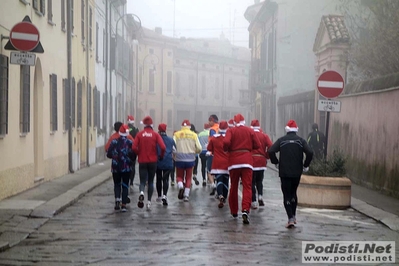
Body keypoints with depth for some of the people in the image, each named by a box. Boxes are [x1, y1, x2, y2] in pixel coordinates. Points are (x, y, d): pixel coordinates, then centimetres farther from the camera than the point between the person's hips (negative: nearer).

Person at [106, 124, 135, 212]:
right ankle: (123, 205, 2)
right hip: (126, 168, -1)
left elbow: (108, 154, -3)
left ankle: (117, 199, -6)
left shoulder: (114, 142, -3)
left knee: (117, 184, 17)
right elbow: (133, 155, -12)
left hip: (116, 167, 1)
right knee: (125, 185, 7)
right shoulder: (130, 142, -7)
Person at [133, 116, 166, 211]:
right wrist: (161, 156, 4)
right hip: (153, 161, 0)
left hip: (142, 161, 0)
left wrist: (139, 154, 7)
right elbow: (163, 147, -13)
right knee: (150, 181, 13)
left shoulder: (139, 134, -2)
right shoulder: (155, 134, -3)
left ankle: (141, 192, -28)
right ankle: (149, 201, 11)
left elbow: (134, 147, -12)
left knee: (142, 181, 4)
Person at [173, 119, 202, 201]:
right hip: (190, 160, 0)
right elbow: (199, 148, -1)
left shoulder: (176, 134, -1)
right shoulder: (194, 135, 1)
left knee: (179, 176, 15)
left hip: (179, 159, 0)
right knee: (188, 178, 13)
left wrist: (174, 156, 9)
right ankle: (186, 195, 8)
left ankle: (181, 186, -14)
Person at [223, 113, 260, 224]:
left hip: (234, 160, 0)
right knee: (247, 187, -5)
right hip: (247, 160, 0)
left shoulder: (231, 130, 1)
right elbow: (257, 145, 4)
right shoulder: (250, 131, 6)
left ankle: (234, 211, 23)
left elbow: (226, 142, -15)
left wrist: (226, 149, 5)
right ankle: (245, 210, -24)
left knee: (233, 186, 14)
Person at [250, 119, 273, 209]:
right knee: (259, 181, 20)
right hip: (262, 161, 2)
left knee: (252, 182, 5)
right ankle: (260, 196, 1)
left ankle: (253, 202, 2)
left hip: (251, 161, -2)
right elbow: (270, 147, -7)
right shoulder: (264, 135, 4)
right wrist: (267, 156, 6)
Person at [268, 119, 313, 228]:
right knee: (293, 193, 21)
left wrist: (276, 163, 4)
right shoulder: (301, 140, 2)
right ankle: (293, 216, 24)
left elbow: (270, 151, -10)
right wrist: (305, 165, 2)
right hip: (297, 172, 2)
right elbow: (310, 152, -11)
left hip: (284, 172, -2)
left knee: (287, 195, 1)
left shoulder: (281, 140, 0)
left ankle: (290, 219, -10)